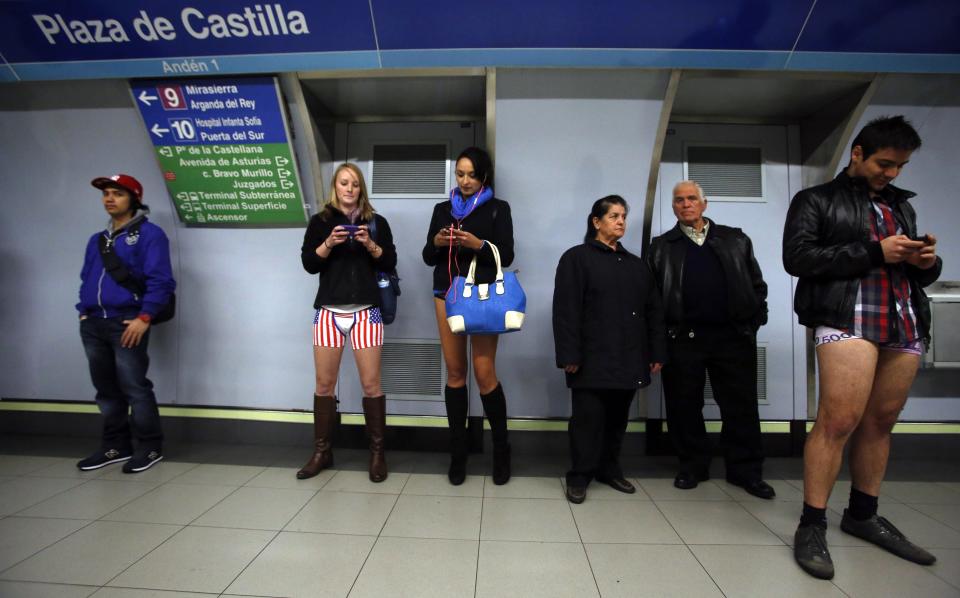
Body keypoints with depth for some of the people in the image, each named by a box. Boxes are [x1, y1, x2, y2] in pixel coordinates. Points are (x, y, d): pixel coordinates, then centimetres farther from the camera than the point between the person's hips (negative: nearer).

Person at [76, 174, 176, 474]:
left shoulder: (149, 234, -4)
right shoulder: (97, 240, 20)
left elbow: (160, 281, -12)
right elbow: (86, 279, 24)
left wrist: (144, 318, -18)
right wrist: (83, 312, 11)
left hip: (127, 323, -7)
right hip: (93, 324, 8)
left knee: (135, 388, -5)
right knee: (106, 389, 13)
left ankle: (149, 447, 7)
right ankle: (115, 446, 25)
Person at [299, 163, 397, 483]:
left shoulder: (376, 221, 9)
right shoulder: (320, 221, 10)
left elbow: (390, 263, 3)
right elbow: (308, 263, 3)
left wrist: (370, 244, -12)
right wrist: (329, 243, -12)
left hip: (365, 311, -1)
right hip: (328, 310, 1)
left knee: (371, 384, -2)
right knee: (324, 384, 6)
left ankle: (377, 452, 12)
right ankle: (322, 451, 22)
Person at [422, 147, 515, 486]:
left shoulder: (498, 209, 6)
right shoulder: (442, 209, 15)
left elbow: (506, 256, -1)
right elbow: (428, 258, 13)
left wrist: (479, 244, -17)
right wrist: (436, 243, -8)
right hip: (447, 295, 3)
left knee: (485, 374, -6)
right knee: (454, 372, 4)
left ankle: (501, 448, 14)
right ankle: (458, 451, 16)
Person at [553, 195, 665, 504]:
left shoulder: (636, 265, 16)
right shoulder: (576, 258, -1)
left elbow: (653, 312, 15)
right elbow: (565, 310, -9)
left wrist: (656, 353, 8)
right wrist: (570, 355, -15)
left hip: (628, 359, 6)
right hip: (592, 359, -5)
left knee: (618, 418, 14)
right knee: (588, 418, 0)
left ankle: (610, 469, 30)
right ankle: (579, 476, 15)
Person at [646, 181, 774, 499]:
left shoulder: (735, 240, 14)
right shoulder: (661, 247, 9)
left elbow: (757, 284, 13)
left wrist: (755, 320, 2)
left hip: (734, 335, 1)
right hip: (683, 338, -1)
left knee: (741, 406, 6)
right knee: (684, 406, 6)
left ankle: (746, 470, 21)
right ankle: (693, 466, 21)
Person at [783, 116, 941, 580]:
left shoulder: (901, 205, 24)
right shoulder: (816, 200, 5)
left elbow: (914, 272, 27)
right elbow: (798, 257, -9)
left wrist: (926, 262, 3)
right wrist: (874, 251, -11)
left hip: (906, 324, 7)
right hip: (847, 320, -6)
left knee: (880, 422, 9)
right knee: (839, 420, -12)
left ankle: (863, 515, 24)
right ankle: (812, 525, -2)